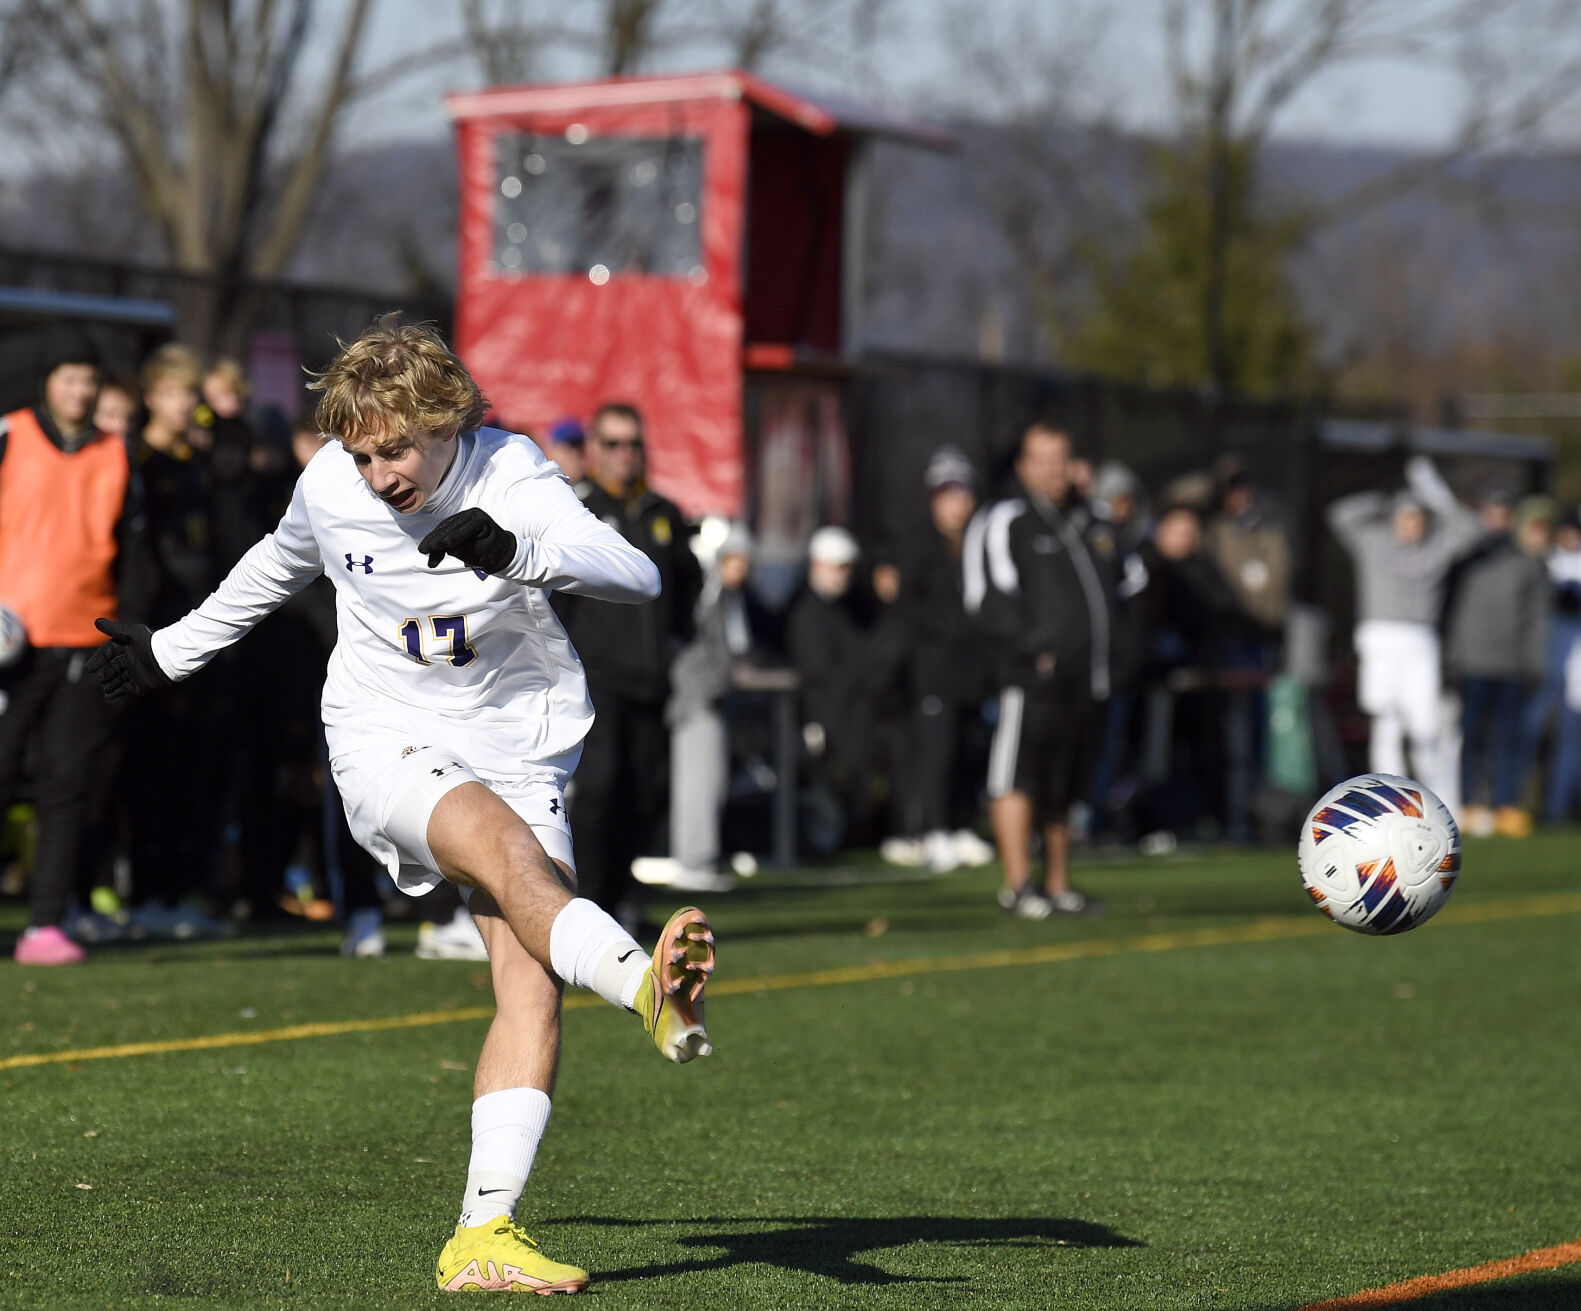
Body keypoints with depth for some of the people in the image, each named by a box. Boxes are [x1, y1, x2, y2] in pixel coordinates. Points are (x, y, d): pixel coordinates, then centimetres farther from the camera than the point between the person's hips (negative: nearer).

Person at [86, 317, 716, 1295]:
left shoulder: (510, 477, -13)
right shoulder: (329, 489, -3)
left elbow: (639, 579, -28)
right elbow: (277, 568, 22)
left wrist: (516, 550, -45)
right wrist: (169, 653, 33)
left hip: (517, 751, 0)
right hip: (388, 742, 0)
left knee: (532, 977, -17)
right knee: (502, 841, -34)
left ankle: (487, 1233, -18)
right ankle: (650, 986, -60)